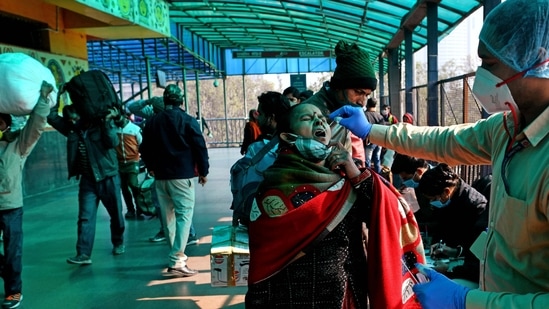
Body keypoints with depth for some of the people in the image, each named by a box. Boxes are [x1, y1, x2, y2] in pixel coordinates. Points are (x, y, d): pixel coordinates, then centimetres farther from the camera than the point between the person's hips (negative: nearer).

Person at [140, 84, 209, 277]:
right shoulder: (188, 120, -5)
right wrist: (203, 171, 4)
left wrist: (151, 167, 30)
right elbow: (200, 147, -8)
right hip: (182, 175, -5)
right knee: (184, 216, -5)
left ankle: (176, 254, 25)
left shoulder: (152, 122, 8)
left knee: (168, 217, 14)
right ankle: (176, 261, -14)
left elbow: (144, 149, 14)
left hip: (160, 176, 5)